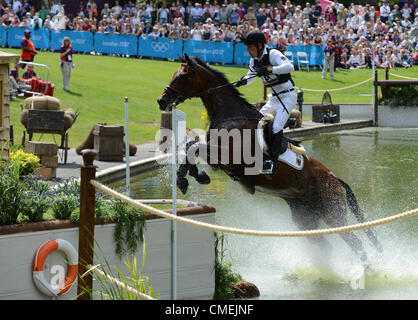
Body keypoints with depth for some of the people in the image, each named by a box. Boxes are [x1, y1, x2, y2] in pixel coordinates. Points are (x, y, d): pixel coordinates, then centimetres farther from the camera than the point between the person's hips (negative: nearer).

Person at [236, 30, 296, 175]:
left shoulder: (272, 54, -19)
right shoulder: (254, 60, 6)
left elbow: (290, 67, -34)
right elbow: (251, 75, 24)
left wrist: (268, 69, -40)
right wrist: (244, 81, 0)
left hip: (287, 96, -9)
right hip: (273, 98, 9)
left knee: (276, 127, -21)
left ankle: (271, 162, -28)